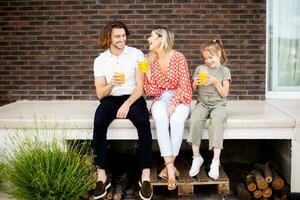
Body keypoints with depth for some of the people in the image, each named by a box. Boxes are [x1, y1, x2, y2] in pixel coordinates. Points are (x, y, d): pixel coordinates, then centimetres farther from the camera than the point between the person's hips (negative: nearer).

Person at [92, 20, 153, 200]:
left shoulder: (136, 54, -3)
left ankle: (145, 176, -27)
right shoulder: (100, 60, 2)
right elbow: (100, 94, -4)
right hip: (111, 99, 1)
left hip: (133, 98, -1)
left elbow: (140, 86, -8)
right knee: (99, 122, -31)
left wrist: (127, 104, -23)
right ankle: (102, 175, -24)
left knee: (143, 121, -33)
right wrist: (111, 84, -26)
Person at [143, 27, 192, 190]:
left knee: (176, 120, -35)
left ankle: (168, 165, -21)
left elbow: (184, 85, -9)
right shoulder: (150, 60, 4)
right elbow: (153, 91, 2)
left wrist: (173, 104, -21)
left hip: (179, 98, -2)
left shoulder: (178, 57, -7)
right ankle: (171, 167, -32)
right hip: (161, 99, 2)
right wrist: (148, 77, -14)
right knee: (160, 119, -33)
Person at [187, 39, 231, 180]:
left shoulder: (224, 70, 5)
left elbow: (224, 94, -1)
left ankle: (215, 161, -33)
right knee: (194, 120, -31)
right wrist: (195, 82, -5)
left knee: (217, 121, -35)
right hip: (202, 103, 2)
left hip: (218, 104, -2)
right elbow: (193, 90, 16)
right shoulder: (200, 69, 11)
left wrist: (216, 82, -15)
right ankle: (196, 157, -20)